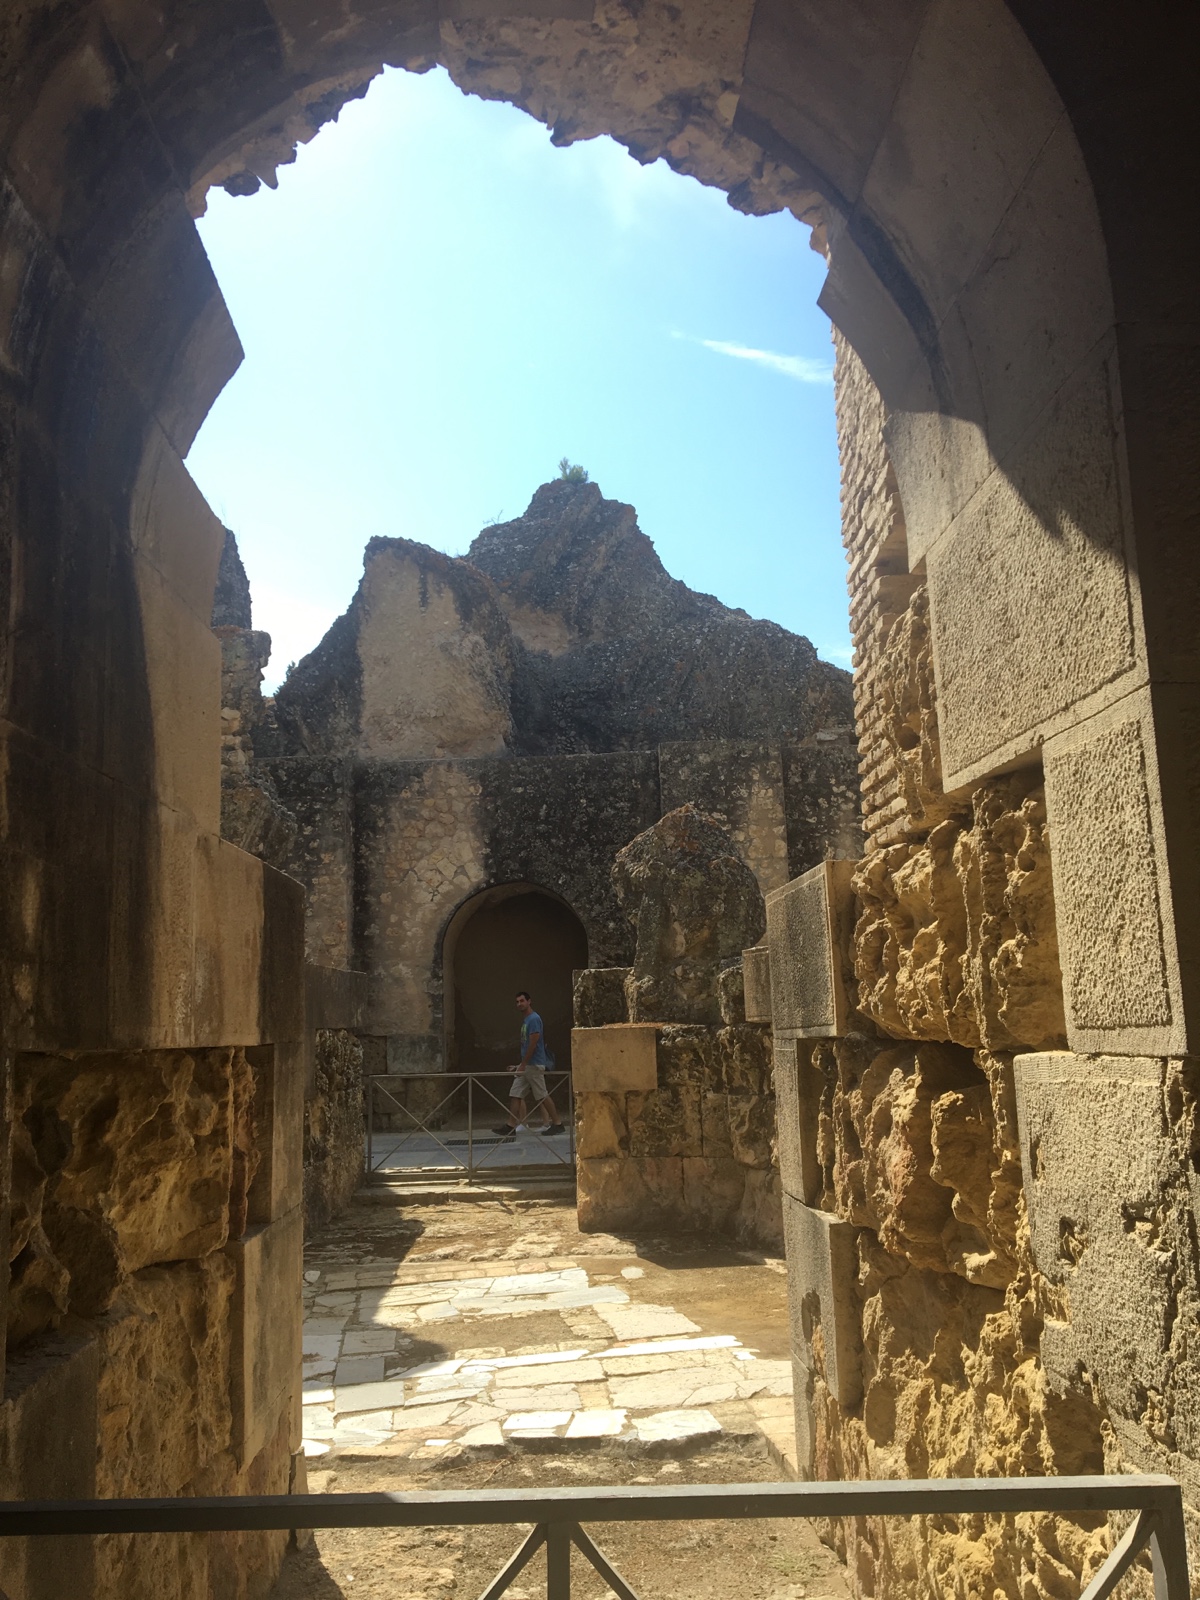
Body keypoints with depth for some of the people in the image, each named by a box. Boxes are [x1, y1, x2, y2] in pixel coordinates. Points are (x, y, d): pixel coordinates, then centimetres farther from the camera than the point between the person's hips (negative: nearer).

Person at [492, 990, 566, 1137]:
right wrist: (522, 1064, 18)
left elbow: (533, 1044, -19)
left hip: (534, 1065, -9)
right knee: (515, 1094, 4)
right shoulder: (525, 1020, 15)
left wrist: (523, 1064, -18)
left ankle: (557, 1125, 5)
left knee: (542, 1096, -3)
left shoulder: (533, 1019, -14)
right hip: (526, 1065, 9)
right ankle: (510, 1126, 4)